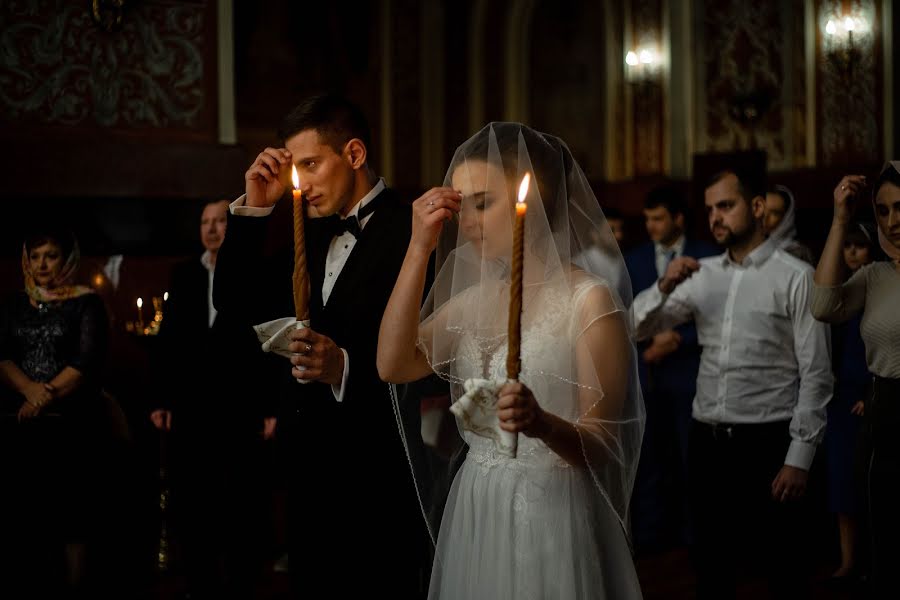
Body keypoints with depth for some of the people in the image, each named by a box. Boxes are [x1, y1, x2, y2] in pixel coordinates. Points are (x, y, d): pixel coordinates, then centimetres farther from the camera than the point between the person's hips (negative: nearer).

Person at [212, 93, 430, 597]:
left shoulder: (408, 230, -12)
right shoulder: (315, 235, 13)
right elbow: (237, 305, 11)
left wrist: (344, 367, -33)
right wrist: (254, 207, 3)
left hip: (379, 479, -7)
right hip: (310, 471, 8)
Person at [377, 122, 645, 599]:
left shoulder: (589, 300, -12)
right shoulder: (478, 298, 8)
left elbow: (601, 449, -15)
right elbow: (394, 365, -7)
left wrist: (542, 424, -35)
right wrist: (419, 248, -8)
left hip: (550, 519, -6)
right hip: (474, 516, 6)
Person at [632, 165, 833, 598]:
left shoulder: (796, 277, -7)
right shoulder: (701, 274, 9)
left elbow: (815, 375, -9)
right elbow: (634, 329, 7)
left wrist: (800, 458, -13)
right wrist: (664, 287, -11)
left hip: (767, 443, -5)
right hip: (707, 441, 5)